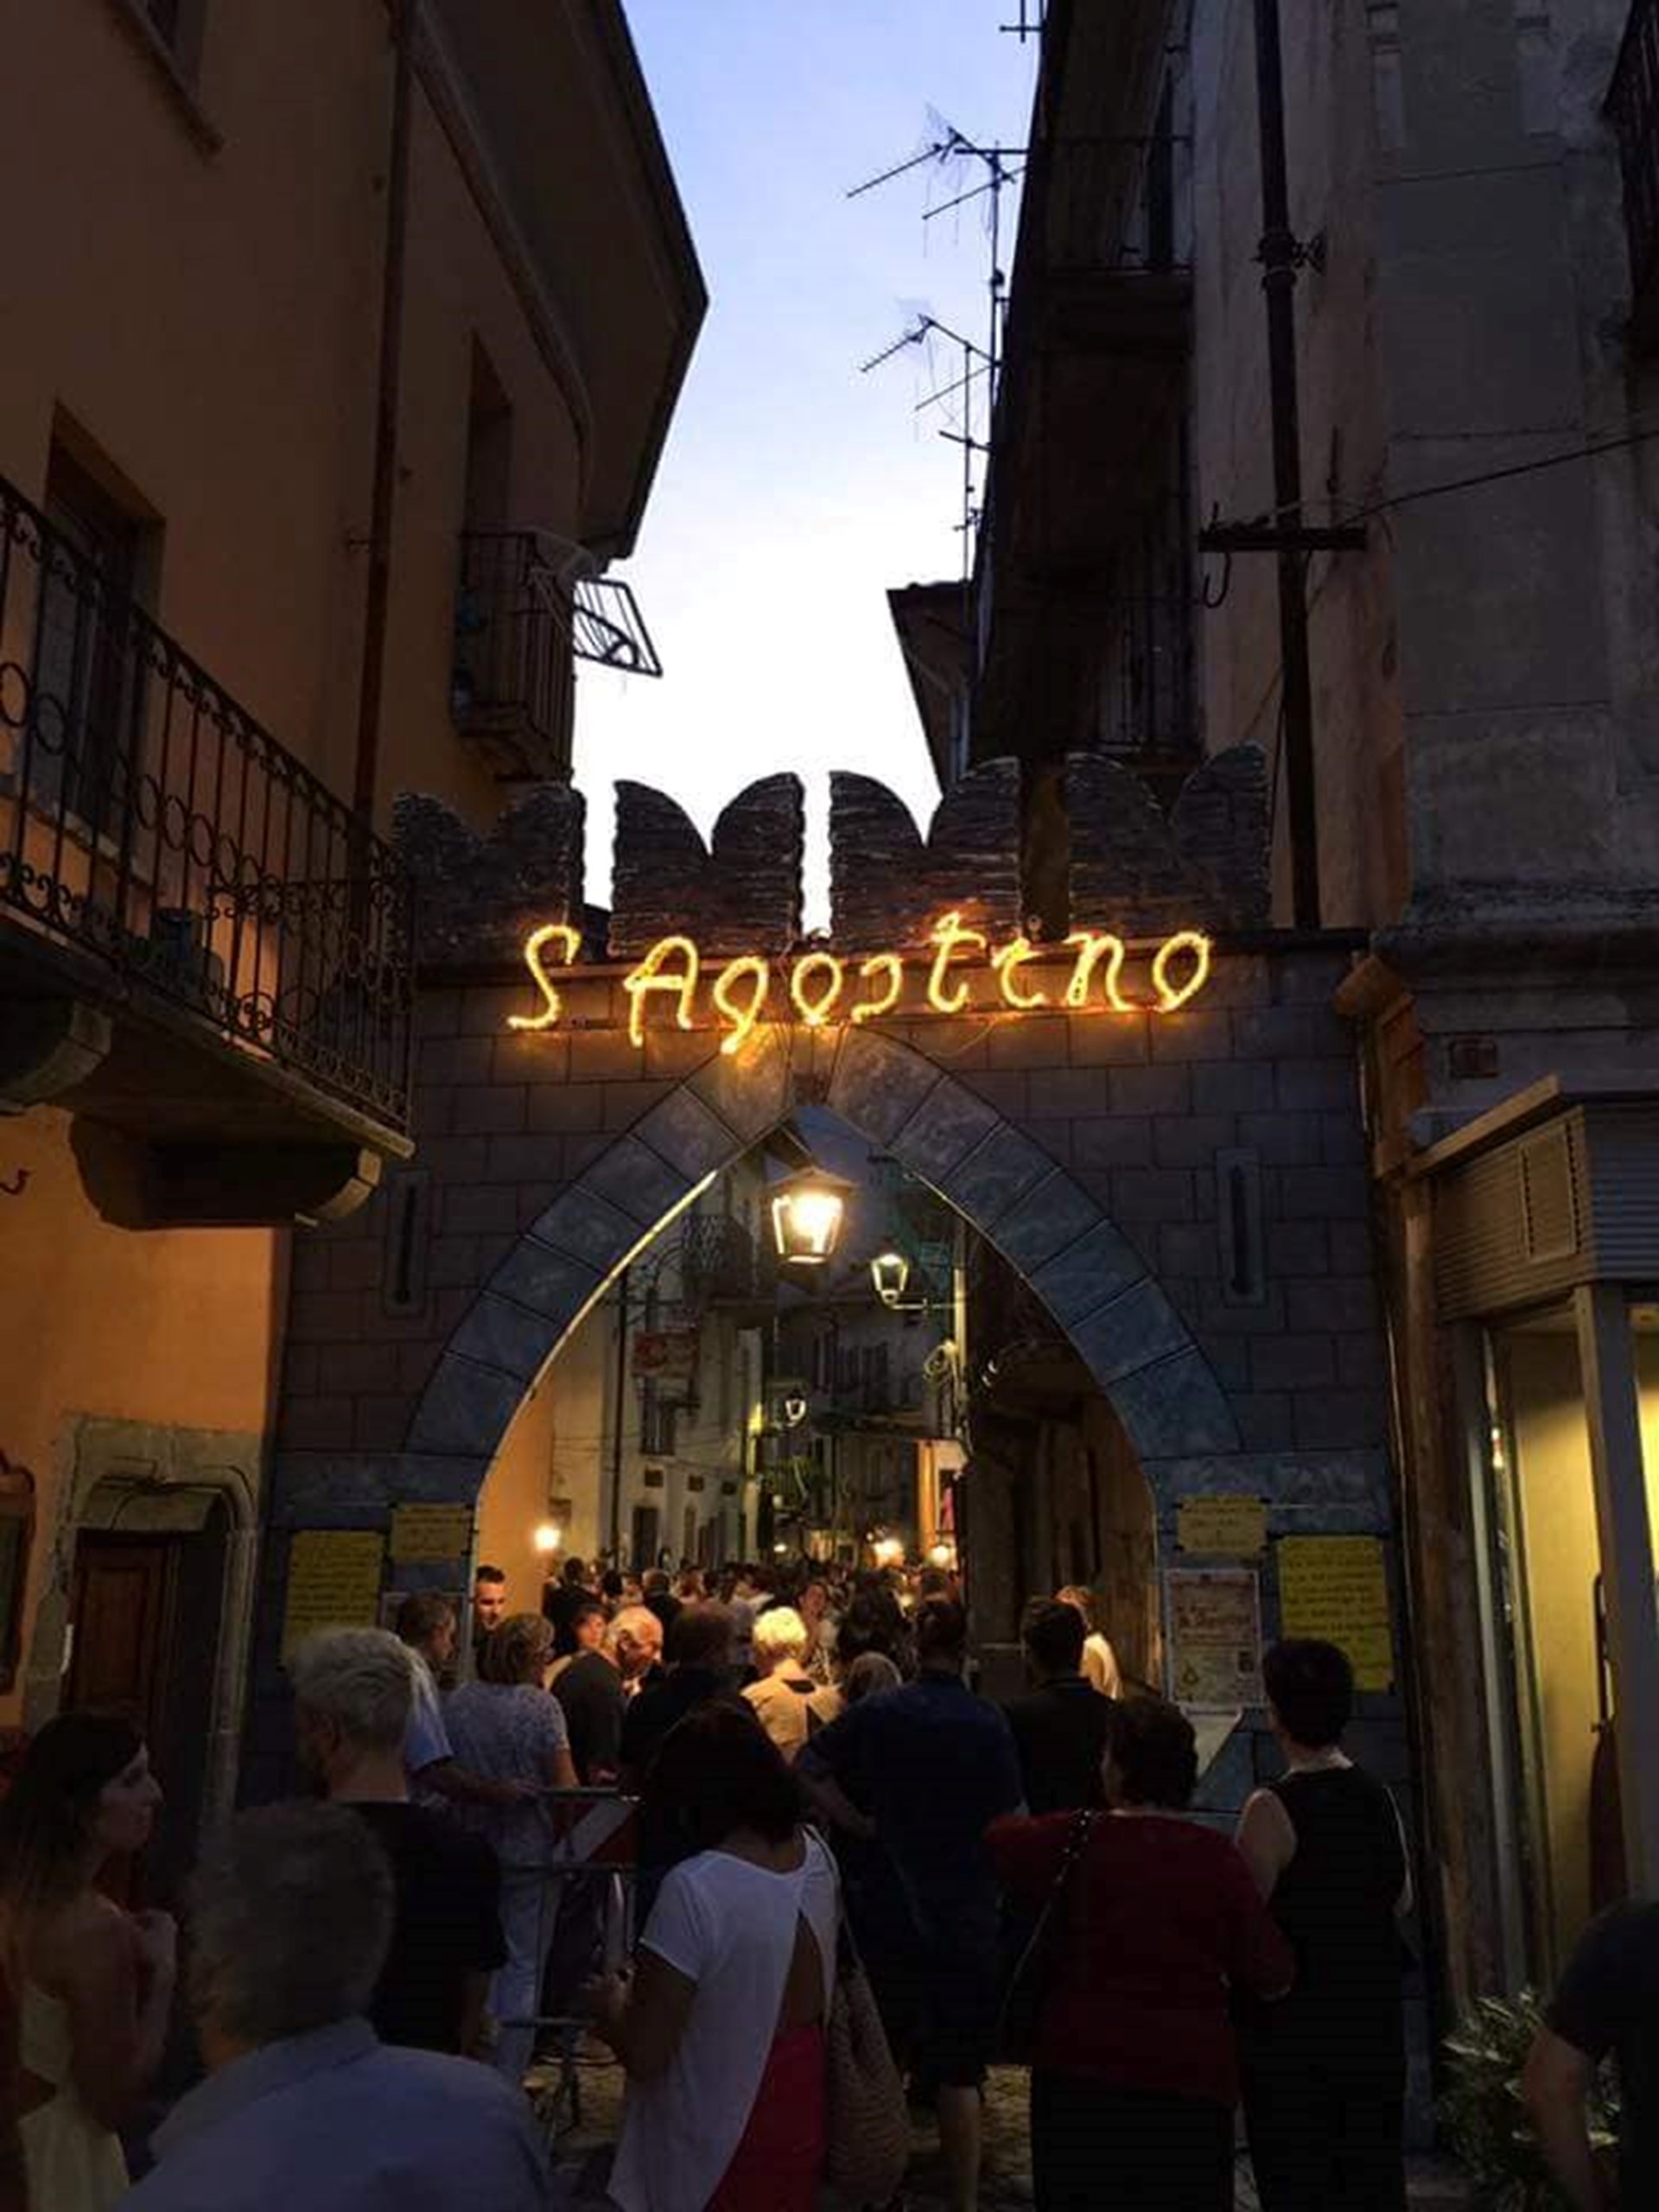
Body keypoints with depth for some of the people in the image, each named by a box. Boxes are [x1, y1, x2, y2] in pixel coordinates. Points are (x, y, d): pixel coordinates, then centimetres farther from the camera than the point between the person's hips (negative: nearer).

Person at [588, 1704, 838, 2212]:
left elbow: (644, 2055, -24)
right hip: (801, 2111, 6)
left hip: (717, 2143, -6)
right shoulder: (816, 1854, -8)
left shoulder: (693, 1889, -29)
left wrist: (609, 2004, -5)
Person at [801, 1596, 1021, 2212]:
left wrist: (861, 1824, -1)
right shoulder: (989, 1724, -11)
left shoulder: (877, 1714, -5)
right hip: (967, 1917, -2)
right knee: (959, 2073, 8)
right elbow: (1008, 1821, -6)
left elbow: (809, 1769, -3)